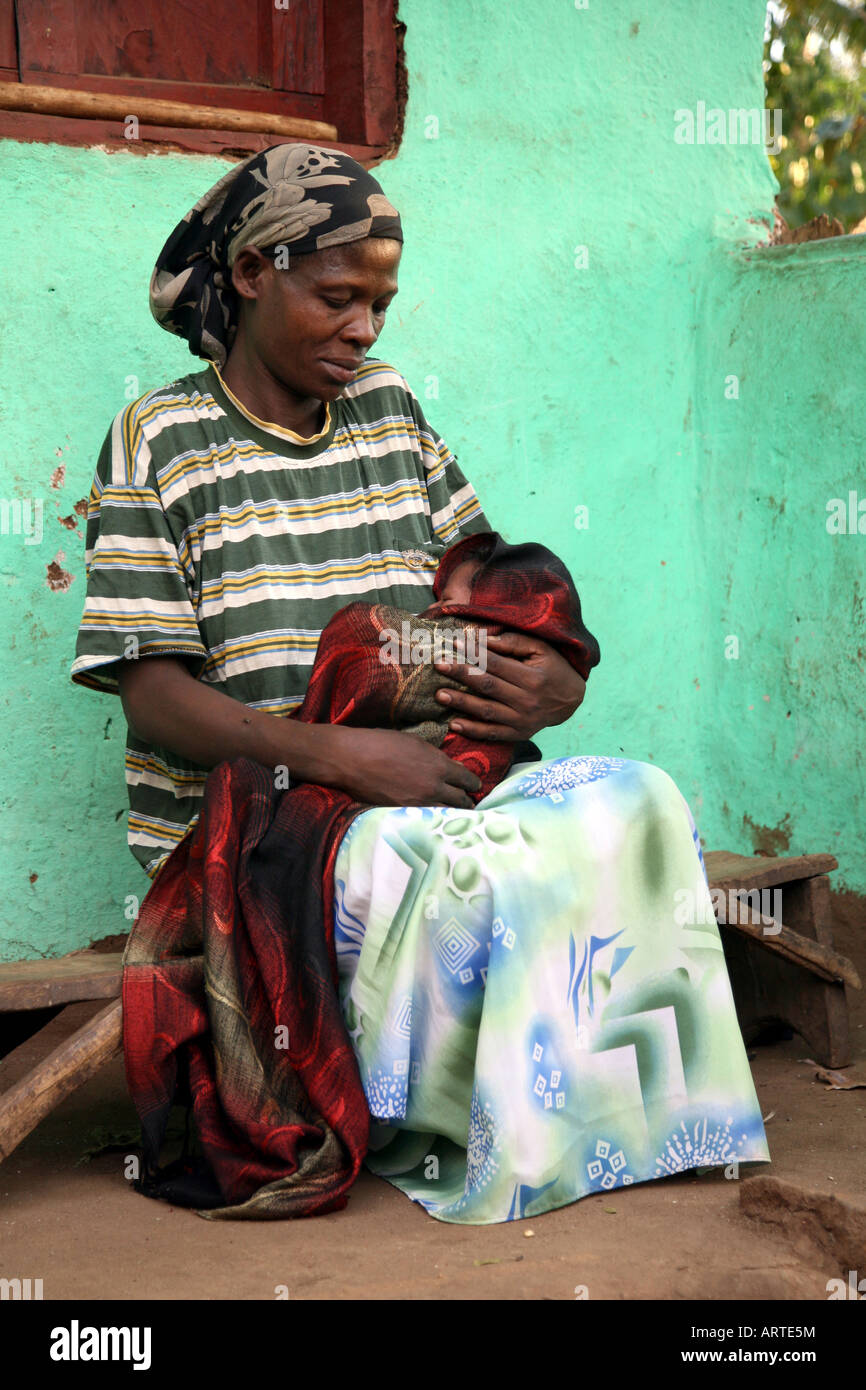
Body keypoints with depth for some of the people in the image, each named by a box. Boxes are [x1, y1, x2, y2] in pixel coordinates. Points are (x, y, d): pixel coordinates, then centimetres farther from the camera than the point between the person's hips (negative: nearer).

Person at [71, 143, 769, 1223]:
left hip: (416, 795, 5)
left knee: (638, 802, -19)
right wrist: (336, 751, -25)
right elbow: (152, 696, -9)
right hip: (246, 837, -5)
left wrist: (558, 683, -10)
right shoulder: (161, 441, -2)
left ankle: (635, 1118, -5)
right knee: (475, 879, -33)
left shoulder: (393, 415, 14)